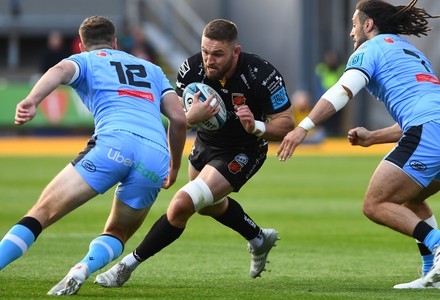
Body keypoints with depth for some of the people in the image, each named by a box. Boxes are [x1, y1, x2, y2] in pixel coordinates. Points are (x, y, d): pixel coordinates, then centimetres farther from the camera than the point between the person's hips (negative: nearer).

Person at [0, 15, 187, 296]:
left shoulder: (85, 60, 23)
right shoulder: (152, 69, 34)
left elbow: (61, 70, -2)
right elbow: (179, 119, 23)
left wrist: (31, 101, -20)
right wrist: (174, 167, 36)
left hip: (113, 141, -3)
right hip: (156, 156, 4)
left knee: (42, 213, -2)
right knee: (117, 234, 19)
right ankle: (83, 268, -11)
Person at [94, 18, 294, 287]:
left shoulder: (262, 76, -32)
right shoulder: (192, 70, -23)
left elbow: (287, 123, -23)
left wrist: (256, 127, -43)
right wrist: (191, 117, -38)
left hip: (242, 154, -6)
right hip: (206, 142, 6)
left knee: (182, 205, -20)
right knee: (210, 204, 32)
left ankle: (128, 264, -4)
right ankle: (259, 239, 60)